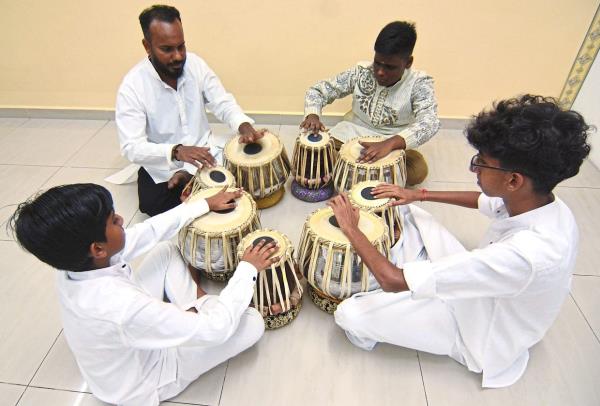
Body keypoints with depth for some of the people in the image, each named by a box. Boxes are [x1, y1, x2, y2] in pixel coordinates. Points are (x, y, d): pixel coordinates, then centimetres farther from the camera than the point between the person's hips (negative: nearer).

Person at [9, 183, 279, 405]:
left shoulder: (75, 262, -22)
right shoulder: (121, 308, -45)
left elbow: (150, 231, -10)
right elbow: (215, 329, -36)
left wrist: (206, 204, -1)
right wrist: (248, 268, -24)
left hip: (132, 343, 7)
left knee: (165, 249, 8)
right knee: (253, 323, -14)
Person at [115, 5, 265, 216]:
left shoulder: (196, 64, -8)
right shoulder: (132, 86, -20)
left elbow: (223, 103, -6)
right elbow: (131, 147, -25)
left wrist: (244, 125, -29)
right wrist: (176, 152, -42)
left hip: (205, 153, 3)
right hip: (162, 165, -3)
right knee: (153, 205, -24)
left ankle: (187, 178, 4)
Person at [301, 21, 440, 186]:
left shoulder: (419, 83, -17)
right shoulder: (360, 72, -10)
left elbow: (430, 123, -33)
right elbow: (317, 90, -5)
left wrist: (390, 143, -51)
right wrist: (312, 114, -28)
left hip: (393, 144, 0)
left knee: (419, 171, -30)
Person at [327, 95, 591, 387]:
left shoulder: (524, 254, -43)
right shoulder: (537, 200, -17)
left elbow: (393, 280, -41)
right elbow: (482, 200, 10)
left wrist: (351, 229, -26)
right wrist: (419, 195, 5)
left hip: (479, 334, -7)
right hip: (477, 289, 7)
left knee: (349, 314, -18)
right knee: (409, 212, 4)